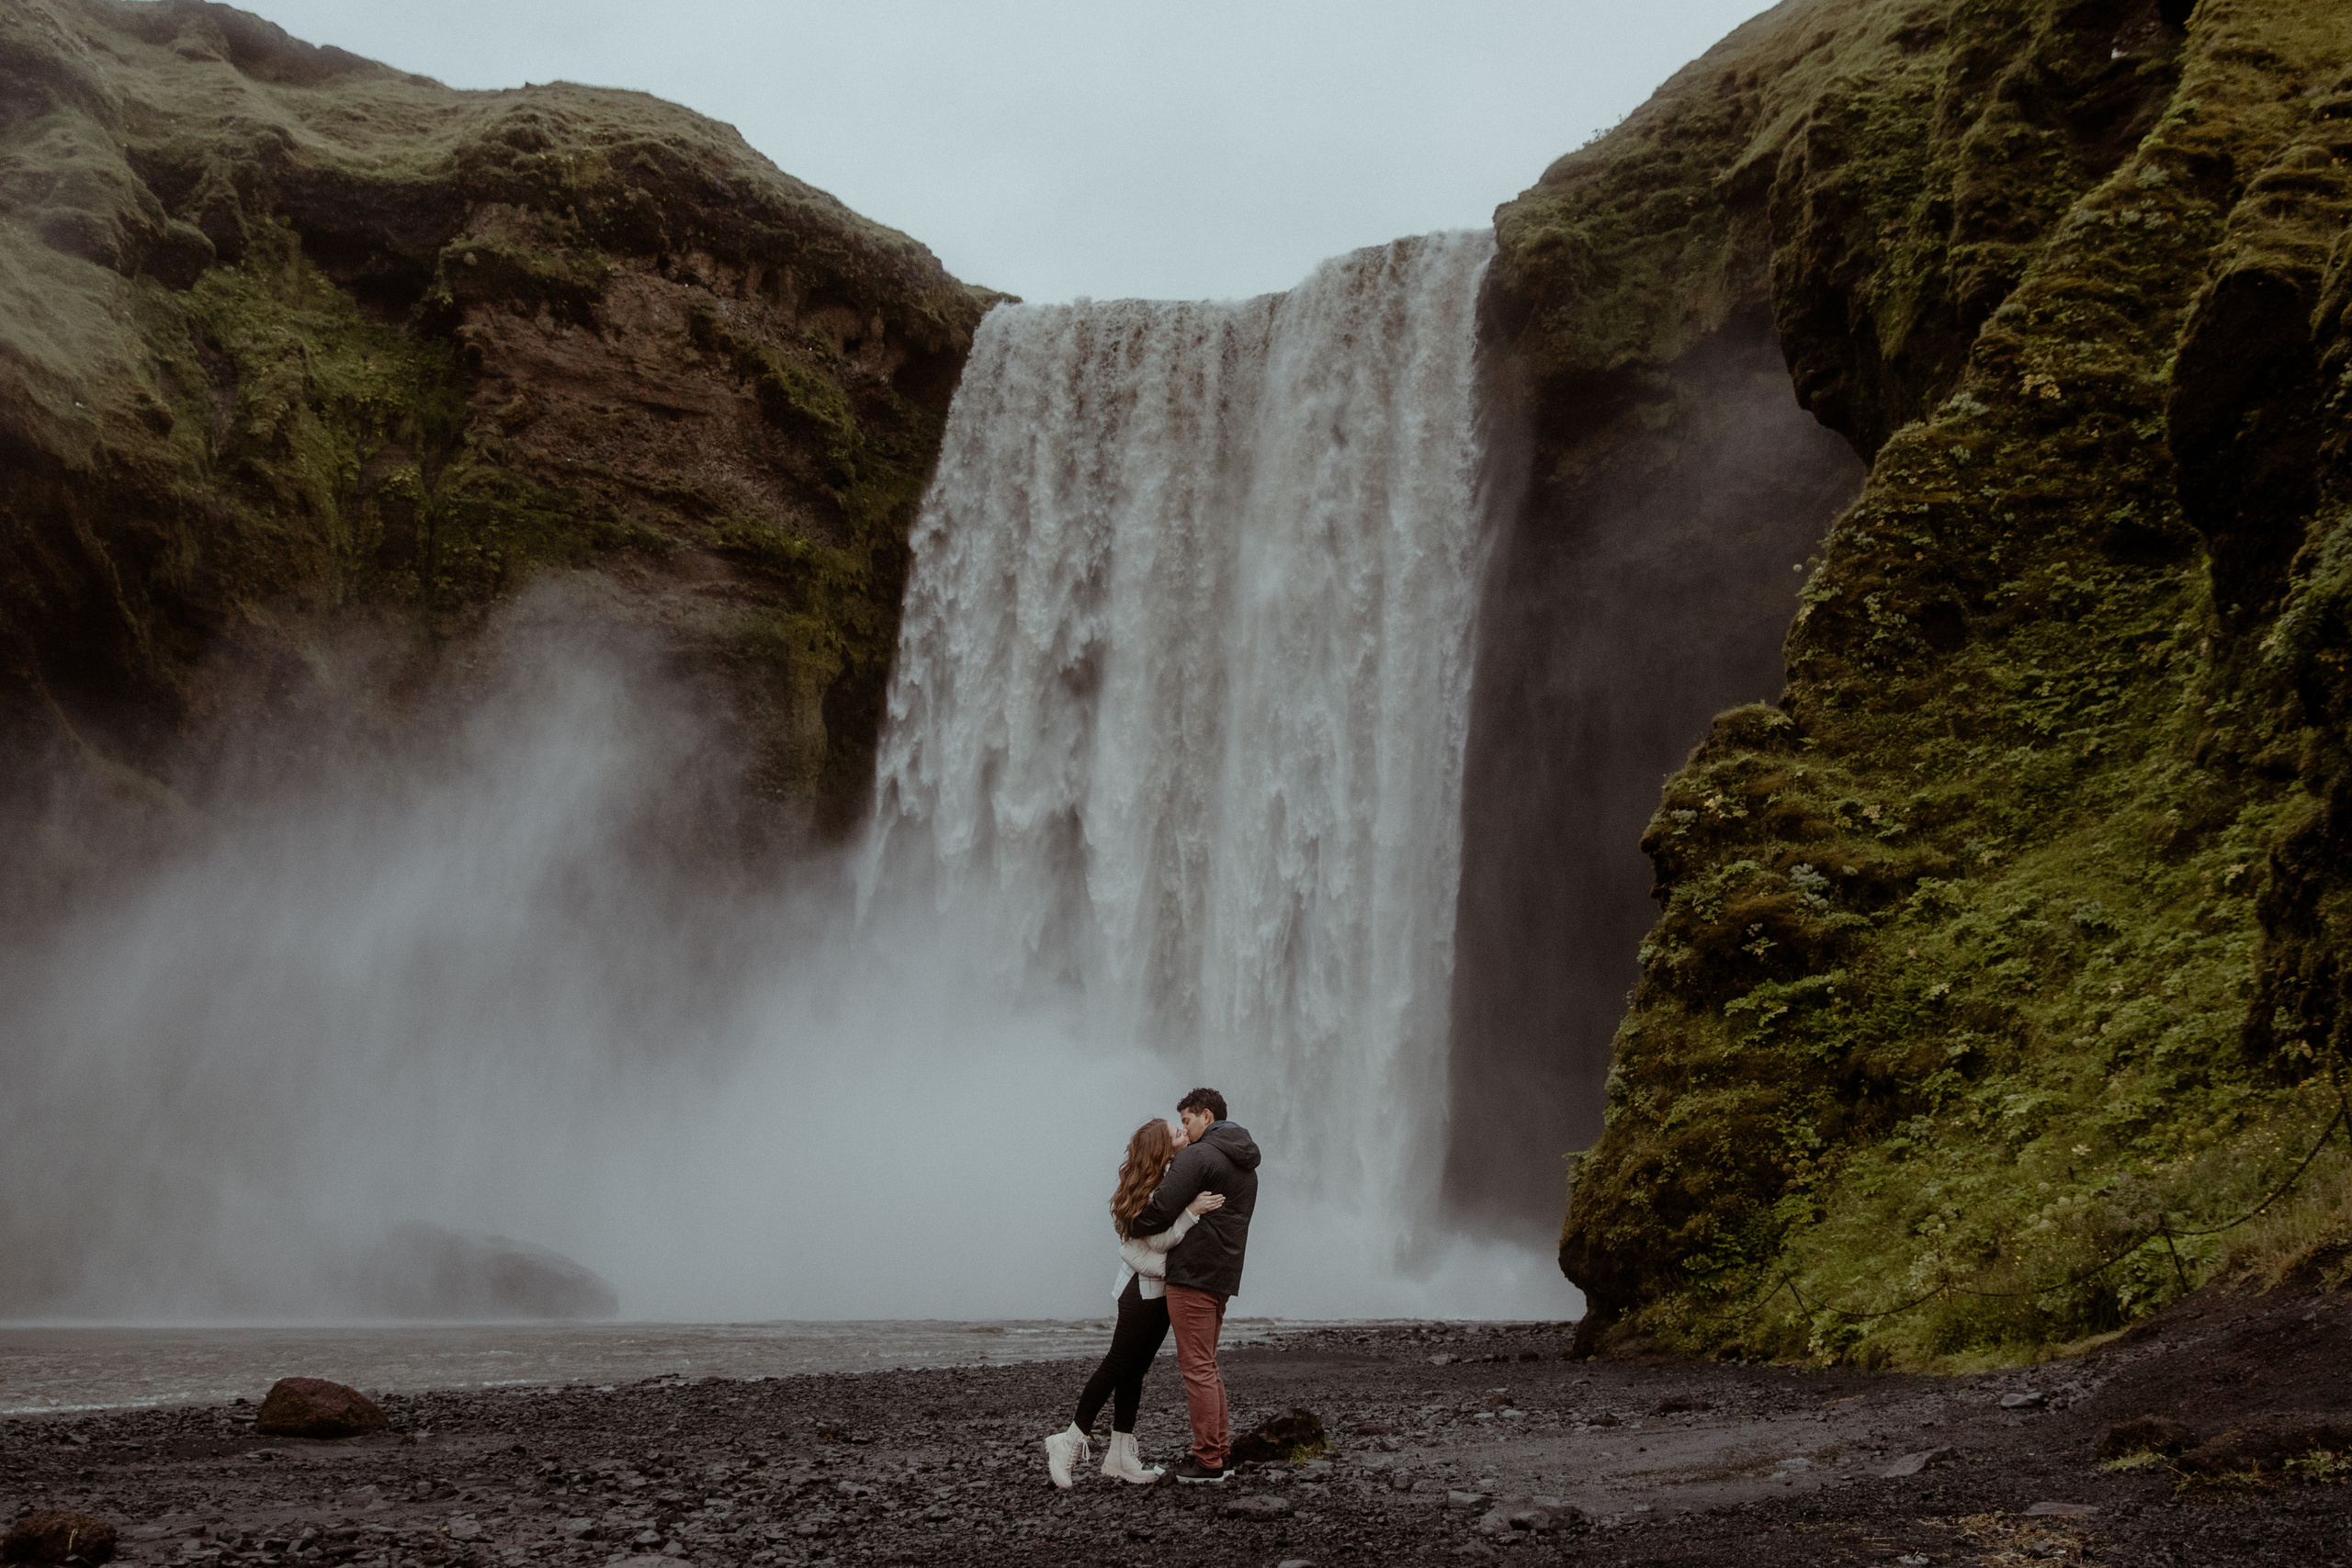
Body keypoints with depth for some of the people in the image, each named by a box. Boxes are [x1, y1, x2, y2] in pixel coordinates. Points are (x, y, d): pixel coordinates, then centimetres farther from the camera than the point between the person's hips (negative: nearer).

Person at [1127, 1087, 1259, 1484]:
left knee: (1197, 1368, -5)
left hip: (1193, 1275, -10)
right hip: (1223, 1275, 10)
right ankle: (1218, 1448, 20)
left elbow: (1160, 1213, -18)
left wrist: (1129, 1223, 1)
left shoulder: (1199, 1156, -12)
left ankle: (1208, 1460, -4)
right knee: (1205, 1365, 18)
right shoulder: (1246, 1164, 19)